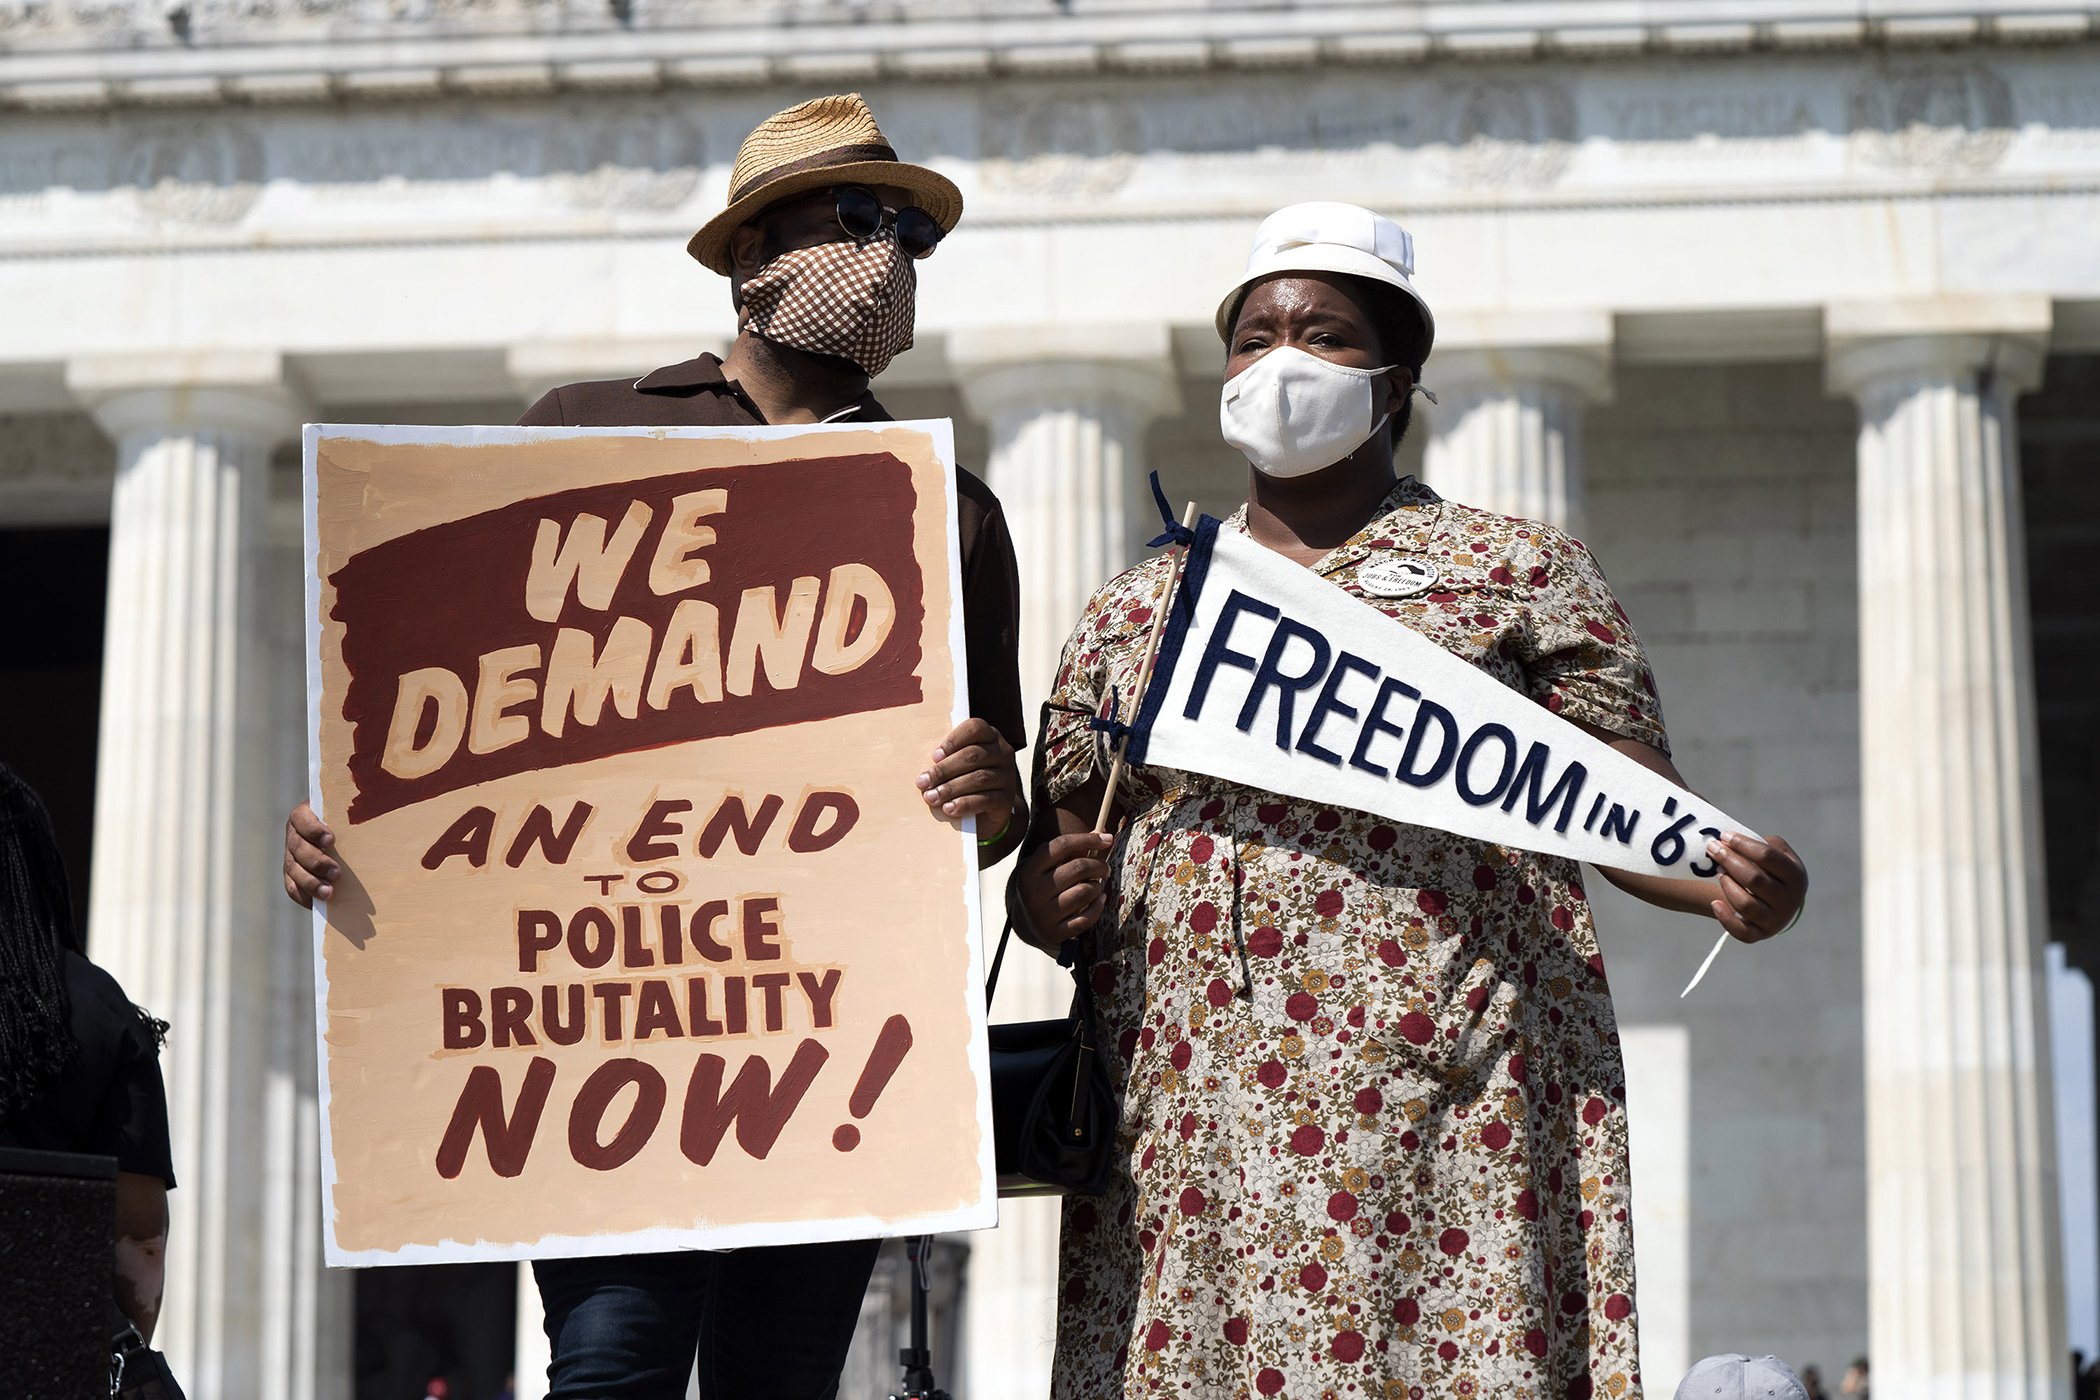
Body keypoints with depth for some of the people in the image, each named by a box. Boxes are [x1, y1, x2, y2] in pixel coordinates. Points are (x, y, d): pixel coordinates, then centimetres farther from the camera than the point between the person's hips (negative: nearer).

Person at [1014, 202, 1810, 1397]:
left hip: (1441, 1103, -2)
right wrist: (1046, 893, -3)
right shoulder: (1134, 611, 20)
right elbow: (1056, 857, 20)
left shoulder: (1519, 569, 12)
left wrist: (1726, 876, -17)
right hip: (1185, 1110, 3)